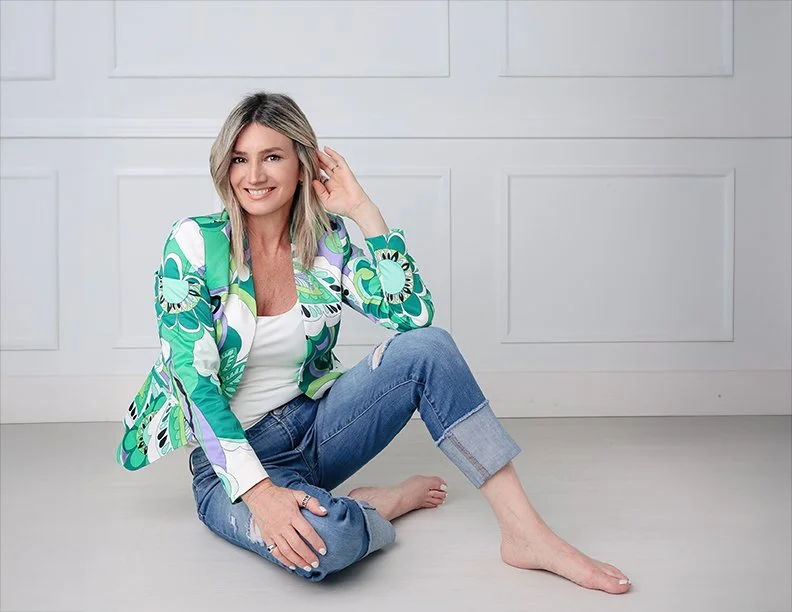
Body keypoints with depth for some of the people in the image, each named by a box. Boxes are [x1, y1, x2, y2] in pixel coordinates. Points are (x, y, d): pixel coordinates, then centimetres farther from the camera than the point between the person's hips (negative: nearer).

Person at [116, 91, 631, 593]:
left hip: (313, 428, 4)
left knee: (429, 347, -21)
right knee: (323, 541, -38)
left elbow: (413, 315, -13)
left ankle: (526, 533, -18)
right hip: (230, 457, -4)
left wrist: (363, 209, -14)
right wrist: (259, 492, -29)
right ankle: (387, 503, -2)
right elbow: (196, 380, -18)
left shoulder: (328, 242, -1)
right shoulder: (196, 243, -12)